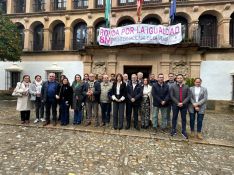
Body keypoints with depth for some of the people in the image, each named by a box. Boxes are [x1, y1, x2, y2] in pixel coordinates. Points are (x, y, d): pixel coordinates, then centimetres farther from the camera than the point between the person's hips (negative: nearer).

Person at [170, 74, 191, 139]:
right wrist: (177, 103, -13)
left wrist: (182, 103, -14)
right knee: (174, 117, 9)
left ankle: (184, 131, 19)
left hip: (184, 105, 1)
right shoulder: (173, 87, 1)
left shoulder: (186, 87, 4)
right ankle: (173, 130, 20)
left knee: (184, 118, 8)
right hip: (175, 105, -1)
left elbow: (188, 96, -2)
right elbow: (172, 96, -5)